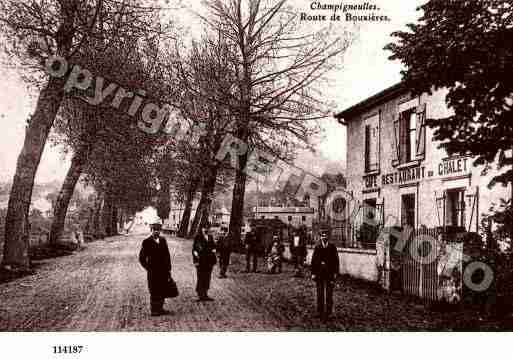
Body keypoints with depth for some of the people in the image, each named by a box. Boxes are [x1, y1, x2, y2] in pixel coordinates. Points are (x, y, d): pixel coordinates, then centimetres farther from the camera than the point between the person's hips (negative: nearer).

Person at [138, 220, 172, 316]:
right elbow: (141, 258, -4)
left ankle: (160, 309, 22)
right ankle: (154, 310, 13)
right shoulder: (147, 242, -7)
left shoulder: (163, 240, 9)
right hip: (153, 272, -5)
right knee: (154, 292, 3)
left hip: (163, 271, 5)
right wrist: (148, 268, -7)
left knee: (162, 291, 10)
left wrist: (168, 269, 8)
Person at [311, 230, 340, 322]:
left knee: (329, 294, 1)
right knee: (320, 294, 7)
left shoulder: (332, 247, 1)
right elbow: (313, 261, 5)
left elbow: (336, 260, 3)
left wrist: (335, 272, 0)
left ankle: (328, 313, 8)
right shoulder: (317, 248, 3)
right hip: (319, 274, 1)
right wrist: (313, 273, 2)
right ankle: (320, 312, 16)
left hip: (330, 274, -1)